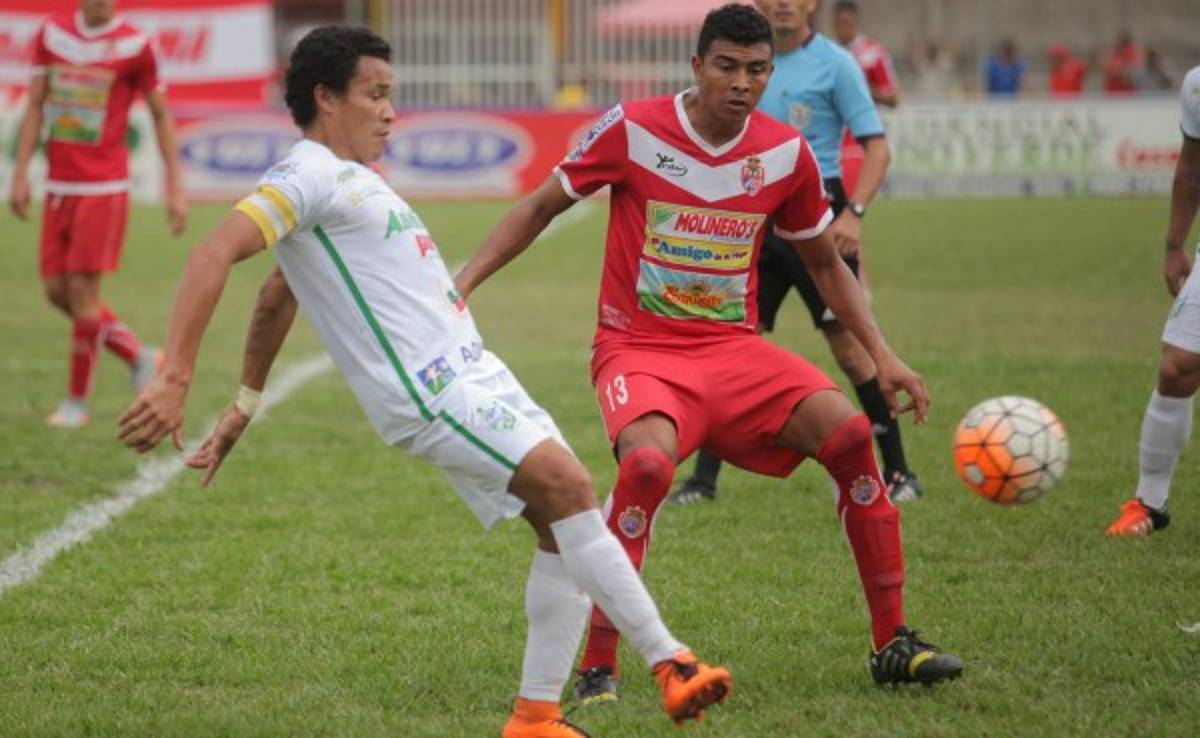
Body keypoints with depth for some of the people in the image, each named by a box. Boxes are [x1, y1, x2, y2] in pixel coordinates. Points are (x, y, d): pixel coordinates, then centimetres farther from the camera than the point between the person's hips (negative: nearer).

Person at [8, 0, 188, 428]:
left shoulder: (134, 46, -6)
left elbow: (161, 116, 2)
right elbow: (35, 107, 11)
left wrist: (175, 188, -1)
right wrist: (20, 174, 5)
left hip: (104, 187, -5)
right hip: (59, 184, 5)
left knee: (82, 288, -7)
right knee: (57, 291, 5)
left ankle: (77, 401, 6)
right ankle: (138, 356, 24)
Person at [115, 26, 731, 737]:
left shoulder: (350, 178, 23)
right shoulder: (310, 176, -7)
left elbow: (276, 296, 33)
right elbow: (213, 257, -20)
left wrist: (245, 406, 37)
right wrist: (175, 380, -30)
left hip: (474, 373, 10)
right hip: (431, 391, -10)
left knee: (566, 523, 1)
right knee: (569, 486, -22)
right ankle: (668, 662, -18)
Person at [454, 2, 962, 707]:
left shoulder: (786, 153, 1)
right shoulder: (632, 129, -8)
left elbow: (826, 263, 16)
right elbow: (541, 207, 4)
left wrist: (883, 355, 6)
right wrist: (463, 283, -5)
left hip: (734, 349, 4)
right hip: (638, 348, -3)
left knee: (848, 430, -20)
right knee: (650, 460, -35)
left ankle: (893, 644, -6)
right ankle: (598, 669, -21)